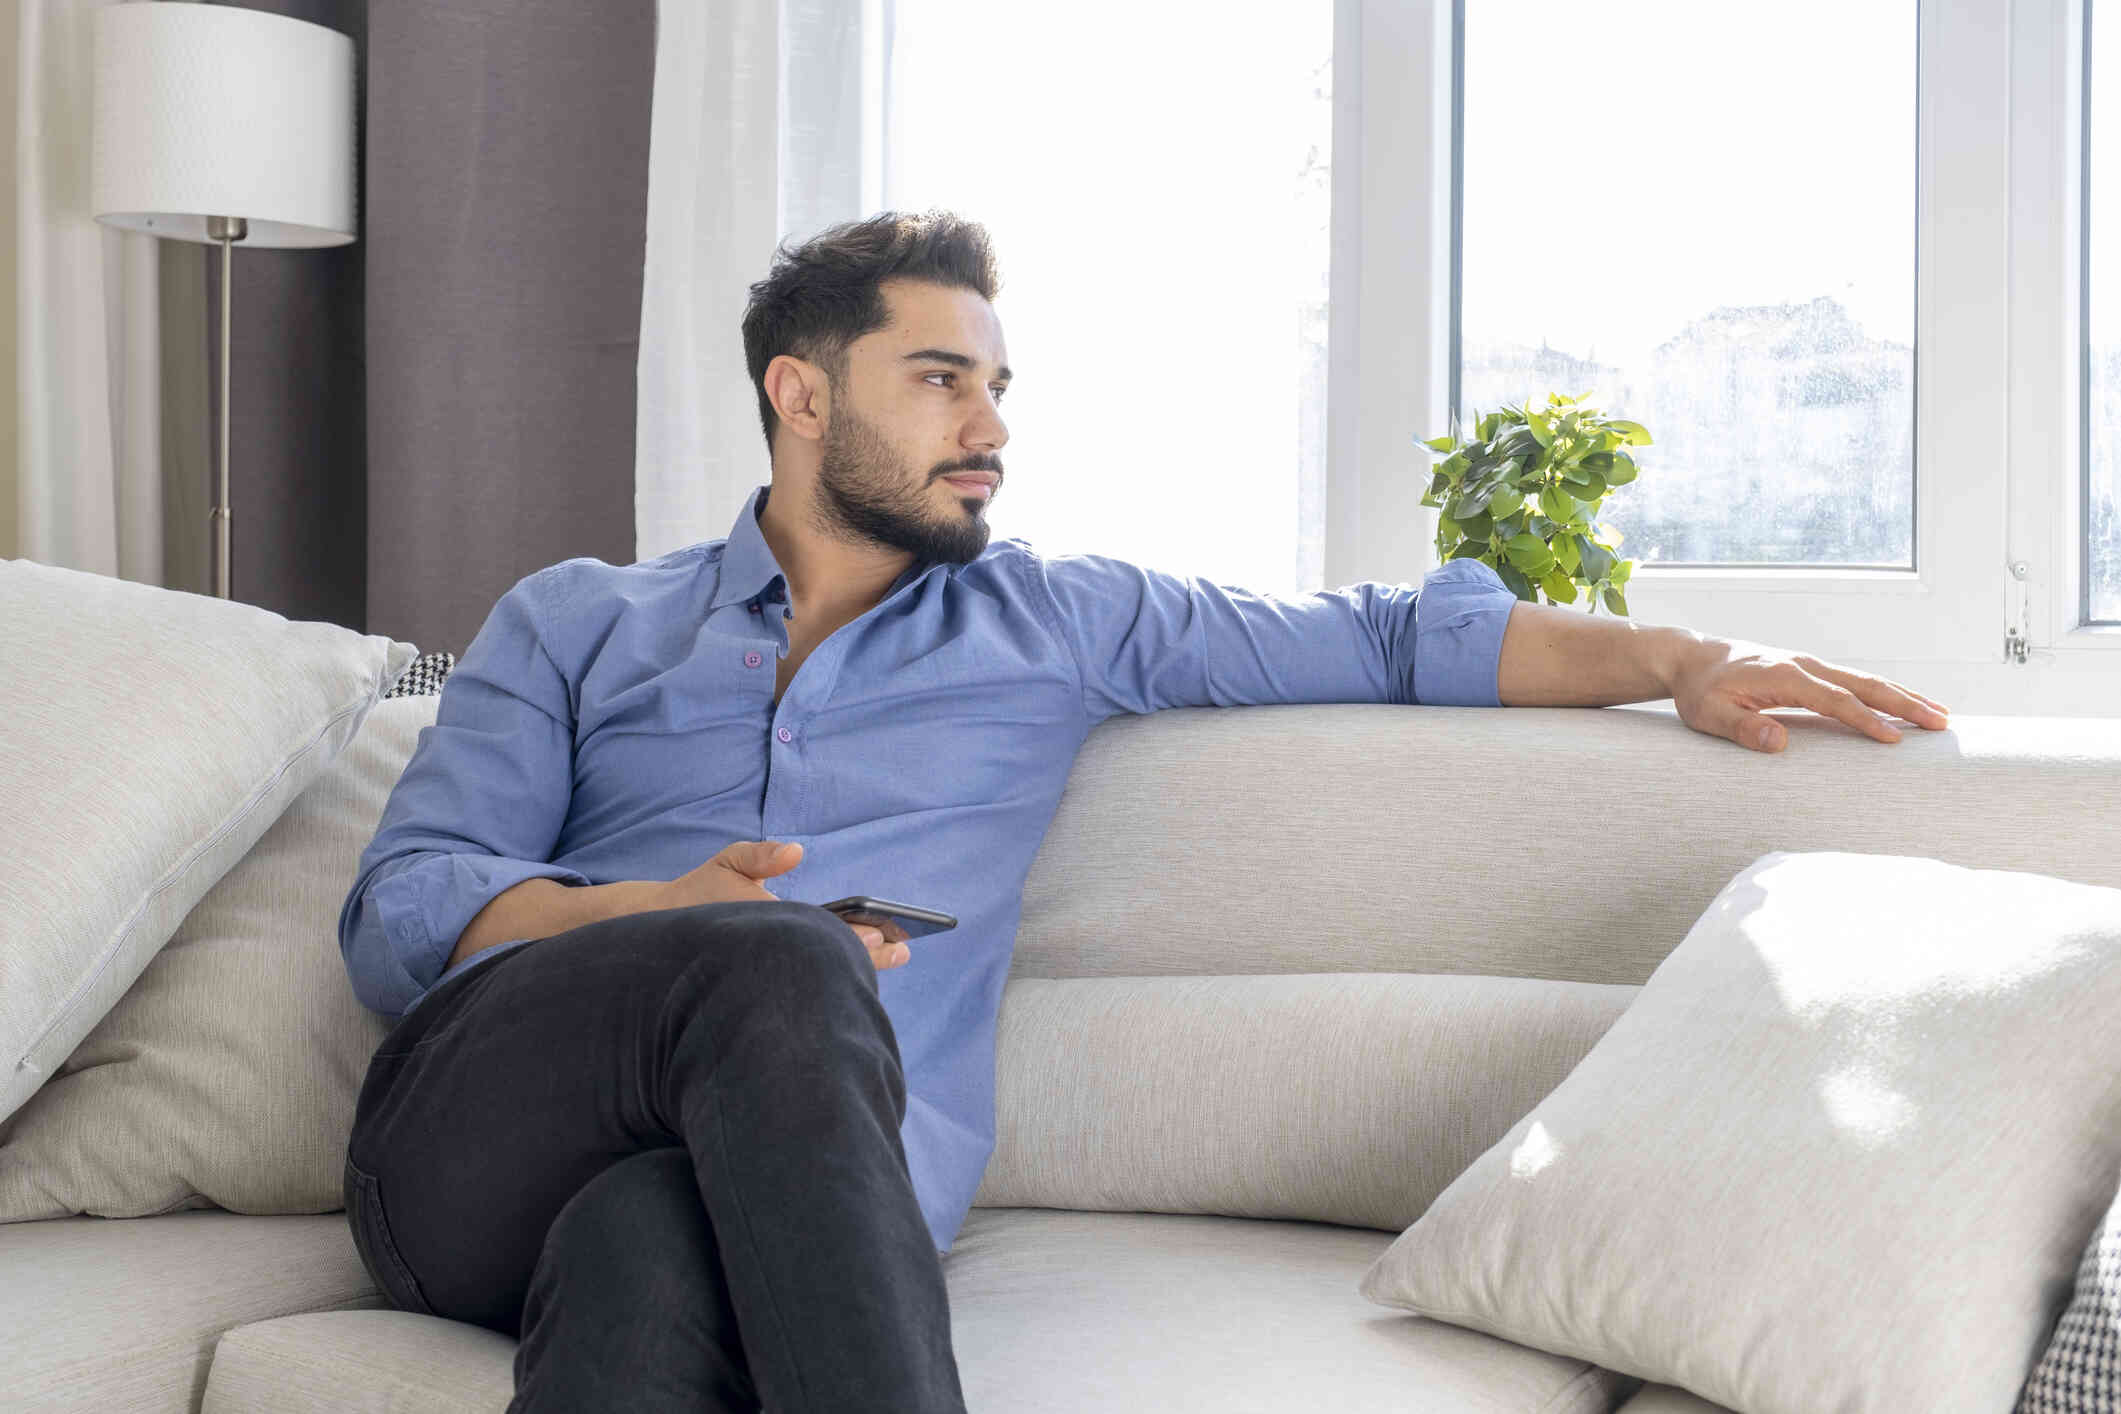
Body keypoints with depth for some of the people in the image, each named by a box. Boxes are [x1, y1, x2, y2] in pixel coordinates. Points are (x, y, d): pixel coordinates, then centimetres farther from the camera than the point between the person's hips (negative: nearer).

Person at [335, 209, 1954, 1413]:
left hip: (786, 1162, 0)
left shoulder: (1056, 619, 22)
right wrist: (669, 913, -9)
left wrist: (1684, 659, 8)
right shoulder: (573, 620, 21)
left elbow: (1390, 637, 21)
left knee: (661, 1243, -38)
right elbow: (398, 908, 10)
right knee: (776, 962, -35)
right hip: (487, 1116, 0)